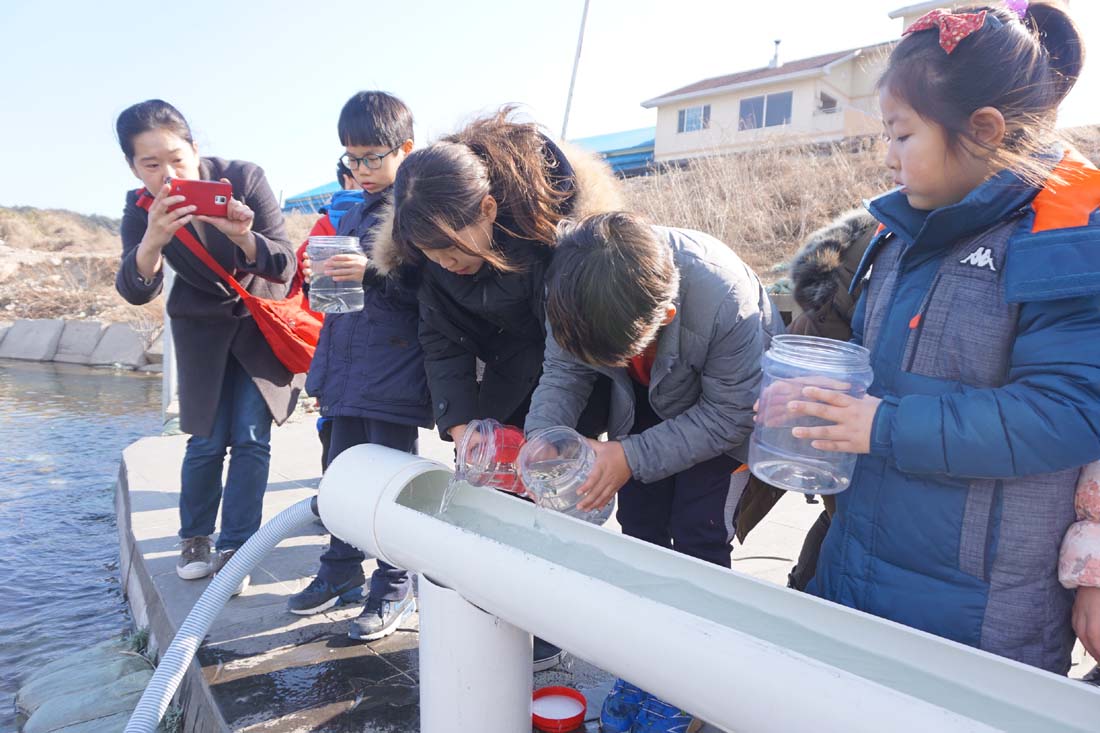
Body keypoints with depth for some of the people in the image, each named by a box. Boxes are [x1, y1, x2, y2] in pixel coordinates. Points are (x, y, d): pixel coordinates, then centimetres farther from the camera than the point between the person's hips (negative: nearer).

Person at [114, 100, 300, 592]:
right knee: (207, 441, 1)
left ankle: (234, 548, 2)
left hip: (261, 318, -1)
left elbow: (284, 266, -25)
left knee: (251, 438, -8)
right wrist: (152, 242, -44)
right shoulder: (141, 208, -14)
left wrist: (245, 238, -47)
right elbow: (136, 292, -24)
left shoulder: (244, 179, -22)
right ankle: (195, 539, 23)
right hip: (201, 326, 2)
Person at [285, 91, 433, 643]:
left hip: (394, 379, -8)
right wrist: (323, 372, 14)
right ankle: (341, 573, 33)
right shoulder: (352, 216, 16)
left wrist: (374, 273, -26)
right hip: (348, 375, 8)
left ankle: (393, 591, 17)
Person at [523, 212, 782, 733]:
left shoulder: (725, 302, -41)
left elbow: (728, 416, -29)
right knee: (640, 527, 5)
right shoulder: (573, 291, -30)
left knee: (698, 535, -8)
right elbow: (562, 372, -14)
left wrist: (632, 456, -36)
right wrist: (542, 439, -33)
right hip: (648, 403, 4)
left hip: (725, 407, -4)